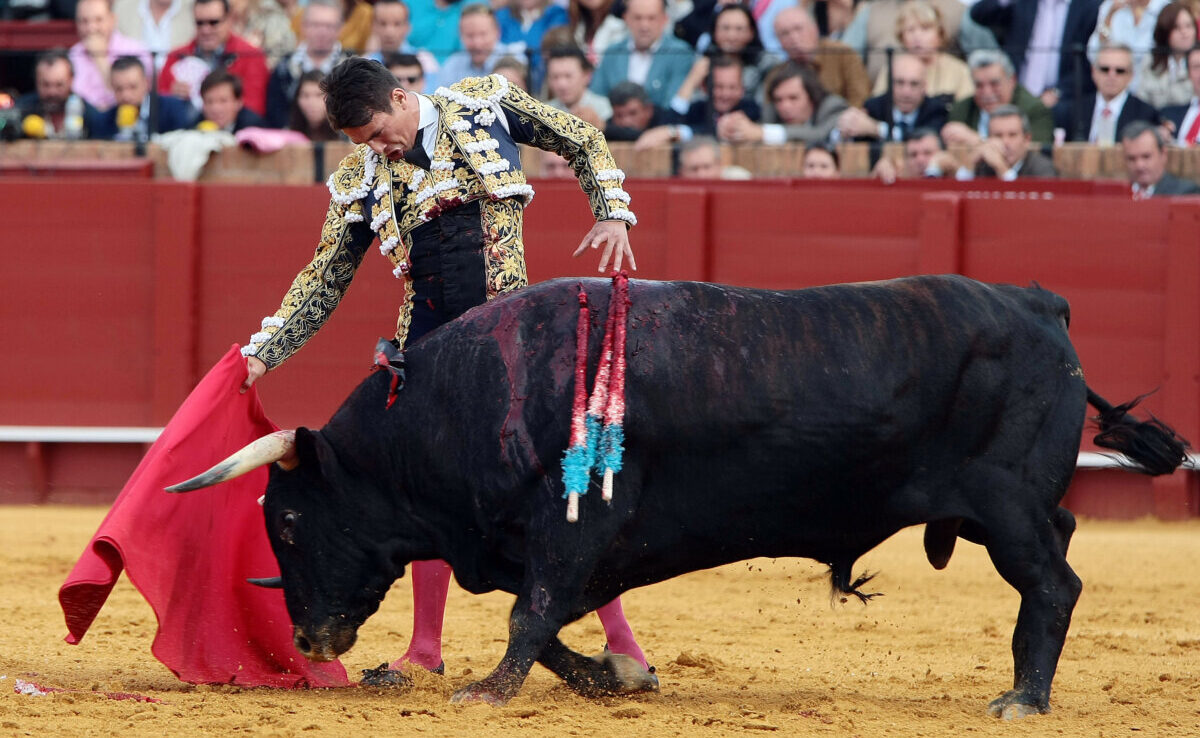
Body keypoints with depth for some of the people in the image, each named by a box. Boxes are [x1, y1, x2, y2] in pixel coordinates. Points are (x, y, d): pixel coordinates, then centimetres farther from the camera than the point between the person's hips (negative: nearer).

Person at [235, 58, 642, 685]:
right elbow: (324, 281, 12)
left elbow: (583, 142, 10)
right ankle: (425, 647, 14)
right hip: (428, 338, 3)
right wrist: (265, 351, 6)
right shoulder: (360, 182, 7)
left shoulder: (485, 103, 1)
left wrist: (611, 213, -3)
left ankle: (620, 639, 1)